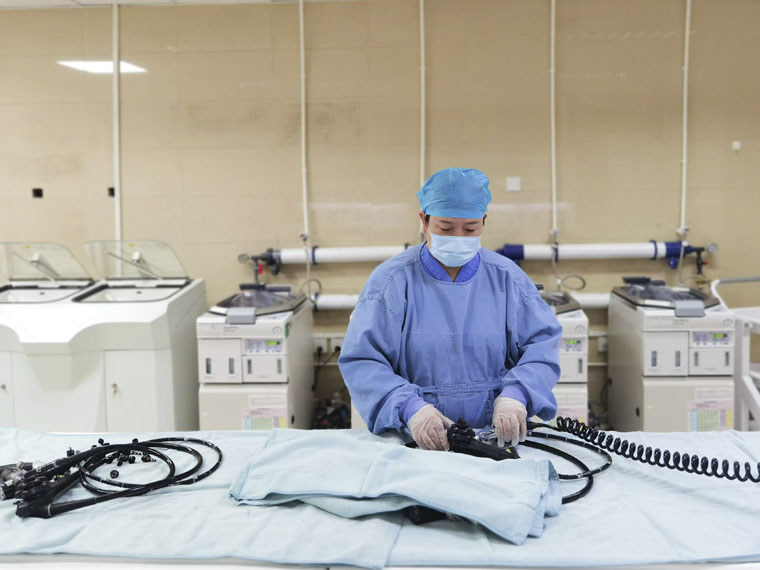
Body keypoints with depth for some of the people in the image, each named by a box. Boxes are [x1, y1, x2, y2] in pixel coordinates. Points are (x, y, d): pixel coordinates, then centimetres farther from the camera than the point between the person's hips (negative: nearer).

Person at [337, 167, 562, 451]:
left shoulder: (507, 277, 9)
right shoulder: (391, 280, 0)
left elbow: (542, 342, 5)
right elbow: (361, 361, -5)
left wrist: (515, 395, -15)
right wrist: (410, 408, -21)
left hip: (495, 437, 2)